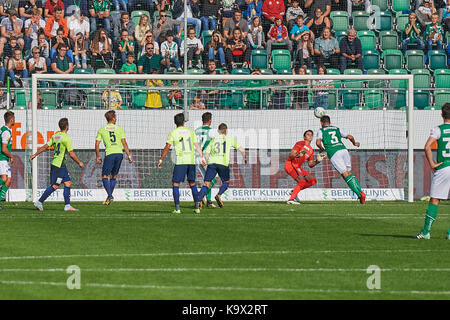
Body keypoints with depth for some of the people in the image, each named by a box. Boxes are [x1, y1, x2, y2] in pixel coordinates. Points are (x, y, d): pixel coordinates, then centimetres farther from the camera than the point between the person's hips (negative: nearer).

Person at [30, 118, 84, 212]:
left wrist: (35, 155, 15)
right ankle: (39, 202, -4)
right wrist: (79, 163, 1)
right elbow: (71, 154, -12)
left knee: (68, 183, 9)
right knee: (54, 186, -6)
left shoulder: (55, 136, 10)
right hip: (59, 165, -9)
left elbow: (45, 147, 9)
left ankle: (67, 205, 7)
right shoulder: (66, 138, -13)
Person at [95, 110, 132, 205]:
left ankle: (109, 195, -20)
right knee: (113, 176, 15)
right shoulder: (119, 129, 9)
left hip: (109, 154, -2)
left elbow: (97, 144, 5)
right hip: (119, 153, 2)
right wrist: (129, 156, 7)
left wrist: (97, 156, 16)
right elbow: (124, 143, 4)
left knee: (105, 177, -1)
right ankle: (109, 196, 13)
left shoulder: (102, 130, 7)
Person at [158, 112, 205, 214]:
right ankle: (197, 207, 9)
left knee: (175, 184, 1)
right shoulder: (190, 131, 11)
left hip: (180, 161, -4)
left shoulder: (173, 132, 1)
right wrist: (202, 158, 9)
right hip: (191, 161, 4)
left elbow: (167, 148, -1)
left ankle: (177, 208, -9)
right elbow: (197, 145, 7)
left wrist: (161, 160, 5)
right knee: (192, 183, 15)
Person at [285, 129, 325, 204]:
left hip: (298, 168, 9)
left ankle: (294, 191, 4)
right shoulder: (300, 144, -7)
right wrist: (298, 155, -33)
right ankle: (291, 199, -27)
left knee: (313, 180, 4)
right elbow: (290, 155, -14)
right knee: (302, 182, -25)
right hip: (290, 165, -9)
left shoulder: (311, 150, 18)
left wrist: (317, 161, 3)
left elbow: (310, 164, 19)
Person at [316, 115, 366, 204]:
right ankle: (360, 191, 1)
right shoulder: (337, 129, 24)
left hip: (333, 153, -4)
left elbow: (318, 142, -5)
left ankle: (359, 194, -18)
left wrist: (321, 149, 16)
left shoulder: (321, 131, 13)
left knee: (346, 175, -7)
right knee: (349, 172, 16)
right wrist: (354, 143, 40)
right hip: (343, 149, 4)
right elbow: (350, 137, 19)